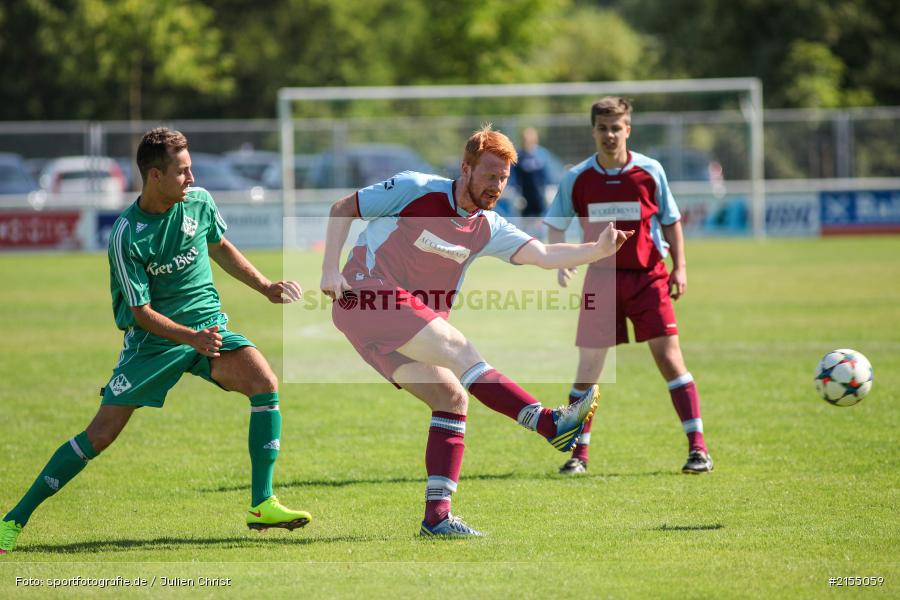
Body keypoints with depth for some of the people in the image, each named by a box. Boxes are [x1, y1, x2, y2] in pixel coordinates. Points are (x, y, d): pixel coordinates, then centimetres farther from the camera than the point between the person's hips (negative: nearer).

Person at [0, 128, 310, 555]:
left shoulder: (199, 202, -3)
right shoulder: (126, 236, -19)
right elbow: (142, 313, -16)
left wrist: (265, 287, 13)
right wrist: (192, 338, -29)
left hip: (208, 323, 4)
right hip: (153, 337, -4)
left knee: (265, 384, -22)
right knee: (100, 434, -7)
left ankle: (262, 505, -16)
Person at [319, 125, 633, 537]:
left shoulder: (487, 229, 9)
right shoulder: (415, 190, -6)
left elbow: (543, 255, -5)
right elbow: (342, 209, 1)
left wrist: (598, 250, -20)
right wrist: (330, 269, -9)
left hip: (410, 315, 8)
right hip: (366, 295, -8)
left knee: (452, 397, -7)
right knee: (457, 348, -24)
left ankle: (436, 516, -8)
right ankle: (550, 423, -37)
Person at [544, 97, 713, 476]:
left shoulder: (650, 172, -1)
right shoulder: (577, 179, 0)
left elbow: (671, 221, 9)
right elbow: (555, 227, 10)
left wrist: (679, 267, 1)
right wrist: (561, 264, -6)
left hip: (648, 277, -1)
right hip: (601, 278, 1)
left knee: (669, 357, -9)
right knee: (588, 366, 1)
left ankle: (698, 448, -6)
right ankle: (579, 453, 11)